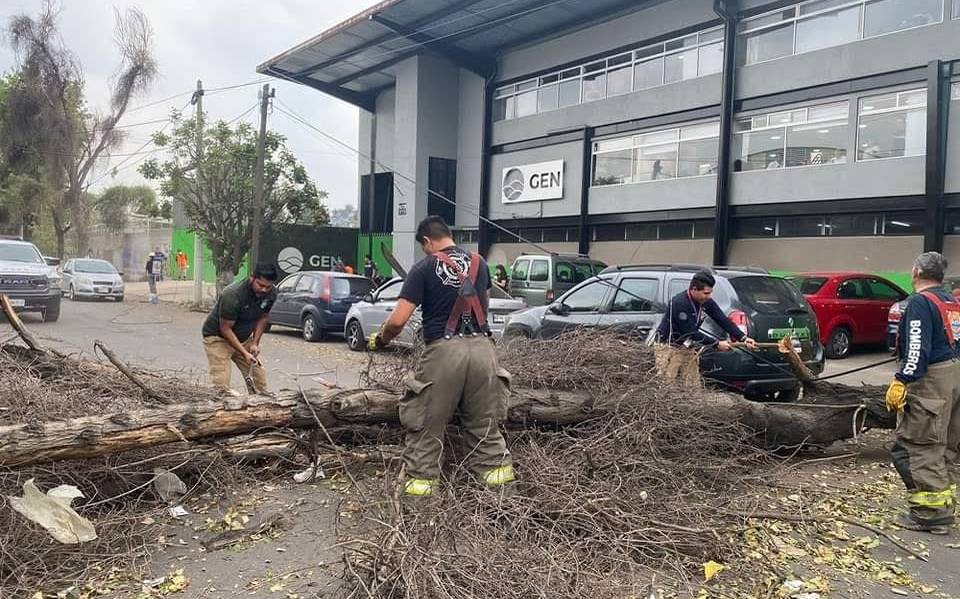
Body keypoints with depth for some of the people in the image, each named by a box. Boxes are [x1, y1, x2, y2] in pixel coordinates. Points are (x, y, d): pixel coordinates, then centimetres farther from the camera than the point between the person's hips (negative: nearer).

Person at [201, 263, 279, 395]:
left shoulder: (271, 294, -12)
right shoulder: (233, 295, -31)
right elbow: (225, 328, -24)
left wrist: (255, 343, -8)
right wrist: (244, 353, -27)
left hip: (244, 337, 6)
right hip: (218, 337, -6)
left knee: (259, 378, 4)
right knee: (221, 384, -16)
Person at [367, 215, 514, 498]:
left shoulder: (424, 268, -1)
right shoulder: (479, 262, 13)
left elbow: (398, 320, -7)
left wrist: (380, 340, 12)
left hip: (444, 350, -4)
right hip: (482, 347, 4)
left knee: (426, 423, 10)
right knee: (484, 421, 17)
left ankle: (421, 479, 14)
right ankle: (497, 469, 19)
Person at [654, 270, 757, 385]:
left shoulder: (706, 302, -3)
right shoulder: (679, 303, -25)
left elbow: (723, 320, -2)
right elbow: (691, 332, -25)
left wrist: (743, 338, -13)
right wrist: (717, 344, -20)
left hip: (688, 349, 7)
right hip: (669, 348, -7)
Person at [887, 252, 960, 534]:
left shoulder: (920, 302, -12)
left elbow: (917, 349, -21)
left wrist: (900, 383, -22)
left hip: (931, 381, -10)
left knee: (921, 447, -5)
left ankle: (932, 511, -5)